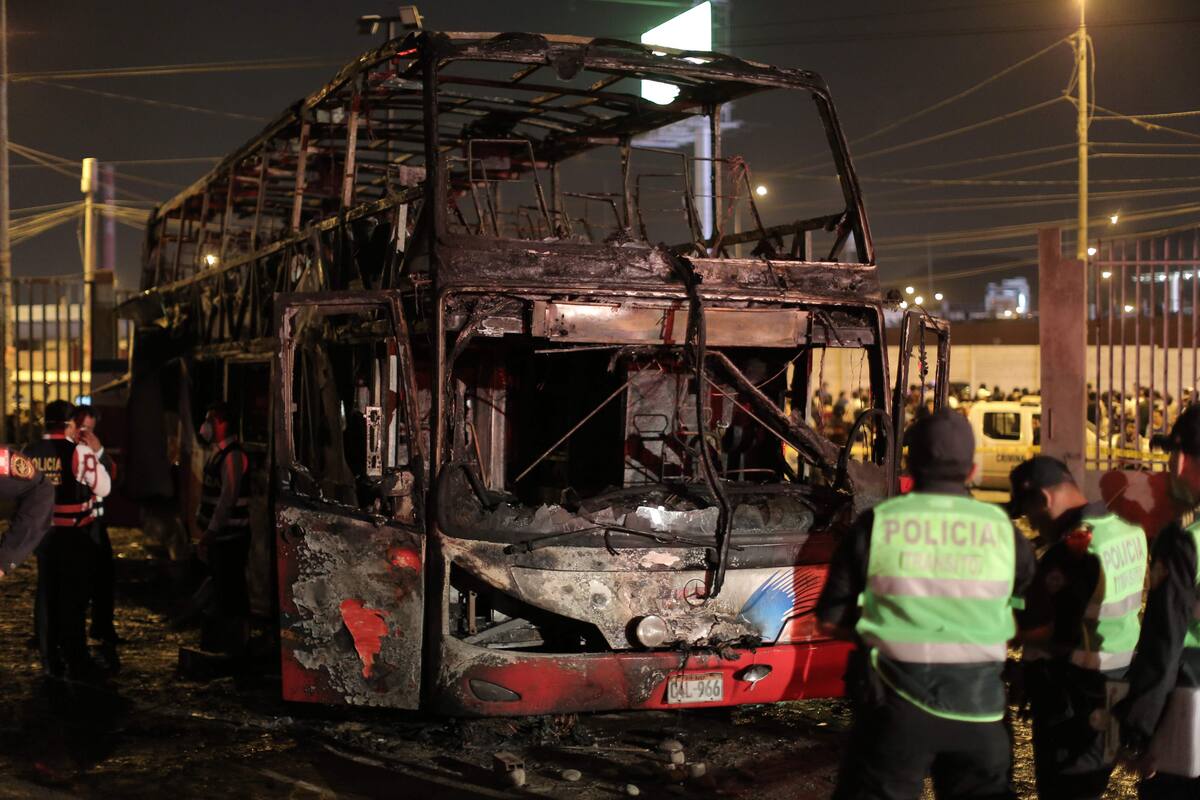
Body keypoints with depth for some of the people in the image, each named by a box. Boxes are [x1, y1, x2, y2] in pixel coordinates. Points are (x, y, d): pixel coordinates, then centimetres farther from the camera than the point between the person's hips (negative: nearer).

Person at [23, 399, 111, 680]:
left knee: (47, 595, 11)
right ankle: (76, 663, 3)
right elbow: (103, 488, -8)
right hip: (75, 533, -5)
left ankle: (51, 662, 17)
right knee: (73, 597, 1)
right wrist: (96, 453, -1)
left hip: (43, 532, 5)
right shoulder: (80, 451, -15)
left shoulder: (30, 453, 2)